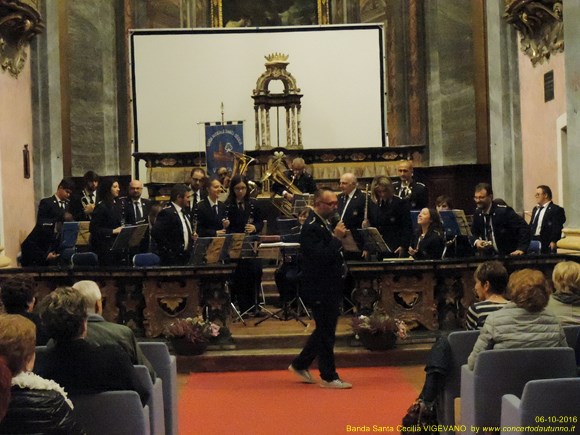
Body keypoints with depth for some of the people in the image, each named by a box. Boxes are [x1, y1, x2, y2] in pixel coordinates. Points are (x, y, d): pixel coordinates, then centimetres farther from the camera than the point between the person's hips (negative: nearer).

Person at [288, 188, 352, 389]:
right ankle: (329, 377, 13)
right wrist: (336, 238, -24)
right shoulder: (311, 227, -19)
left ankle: (300, 365, 29)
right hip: (321, 289, -10)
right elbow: (321, 257, -27)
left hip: (330, 287, 10)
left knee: (324, 331, 18)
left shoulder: (324, 224, 12)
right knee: (326, 333, 1)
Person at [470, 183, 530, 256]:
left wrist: (521, 249, -26)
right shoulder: (477, 214, 0)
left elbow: (524, 228, -18)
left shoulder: (504, 211, -17)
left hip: (509, 255, -4)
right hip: (487, 255, 4)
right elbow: (473, 234, 12)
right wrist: (476, 241, -10)